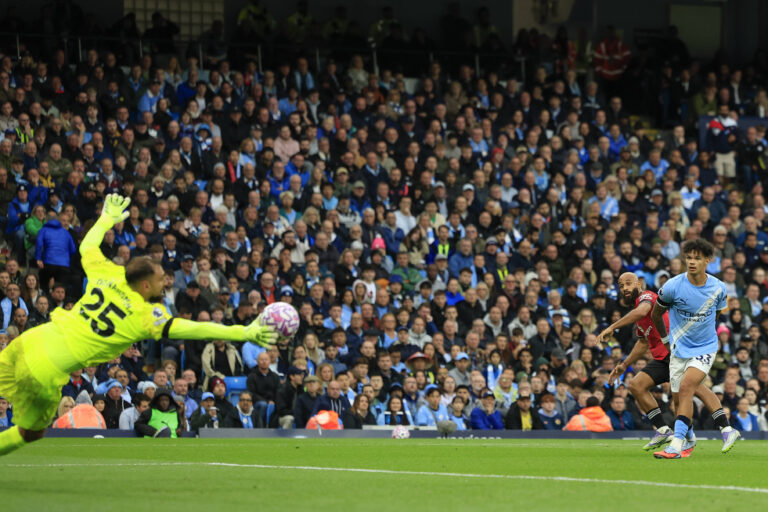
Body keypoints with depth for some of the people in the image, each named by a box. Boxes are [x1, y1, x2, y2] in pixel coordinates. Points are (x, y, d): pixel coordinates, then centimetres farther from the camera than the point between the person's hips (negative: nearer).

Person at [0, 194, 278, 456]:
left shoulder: (107, 276, 2)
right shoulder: (145, 316, -12)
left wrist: (107, 219, 40)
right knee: (31, 434, 14)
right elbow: (195, 330, -14)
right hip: (44, 373, -5)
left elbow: (86, 246, 23)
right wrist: (244, 333, -11)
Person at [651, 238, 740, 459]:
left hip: (705, 348, -2)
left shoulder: (718, 288, -8)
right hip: (679, 349, 2)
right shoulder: (672, 287, -14)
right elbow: (656, 314, 5)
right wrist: (666, 339, 15)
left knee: (686, 387, -23)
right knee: (680, 399, 4)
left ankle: (676, 445, -30)